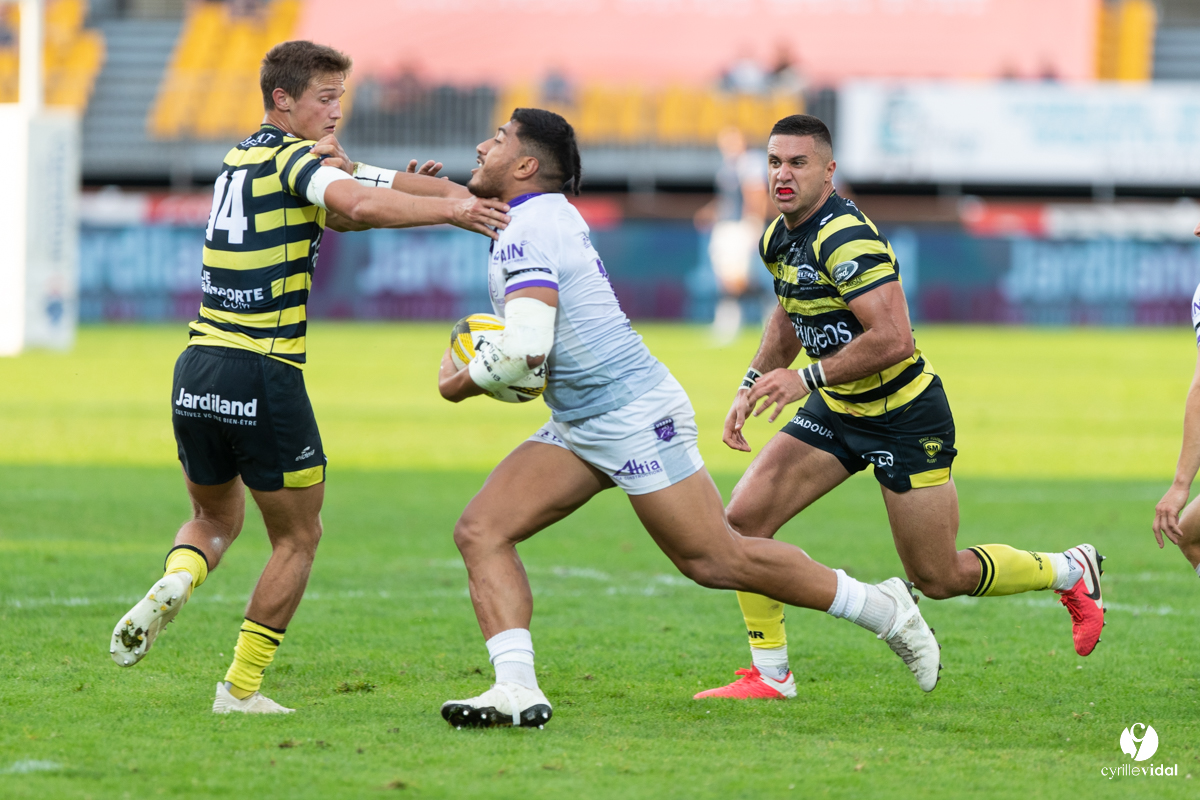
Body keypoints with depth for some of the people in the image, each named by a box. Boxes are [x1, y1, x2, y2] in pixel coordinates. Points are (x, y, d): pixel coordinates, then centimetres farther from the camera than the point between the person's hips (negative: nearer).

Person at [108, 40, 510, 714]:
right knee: (299, 537, 11)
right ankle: (241, 688, 9)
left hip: (198, 372, 7)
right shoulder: (294, 158, -8)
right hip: (266, 377, -7)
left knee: (216, 518, 27)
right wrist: (449, 210, -24)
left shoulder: (241, 159, 17)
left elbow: (337, 212, 16)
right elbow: (355, 204, -29)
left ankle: (175, 583, -5)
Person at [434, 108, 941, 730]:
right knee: (481, 532, -5)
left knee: (718, 561, -4)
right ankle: (516, 689, -14)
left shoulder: (527, 233, -19)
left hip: (635, 417, -11)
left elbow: (525, 348, -31)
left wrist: (461, 383, -12)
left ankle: (882, 609, 11)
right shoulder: (550, 214, 13)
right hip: (577, 428, 11)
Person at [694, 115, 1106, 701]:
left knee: (939, 577, 2)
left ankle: (1071, 571, 27)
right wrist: (751, 387, 13)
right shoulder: (779, 239, 3)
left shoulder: (847, 239, -26)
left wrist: (806, 378, -30)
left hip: (904, 417, -8)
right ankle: (770, 674, 1)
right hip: (835, 411, 8)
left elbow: (892, 340, -32)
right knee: (744, 518, -8)